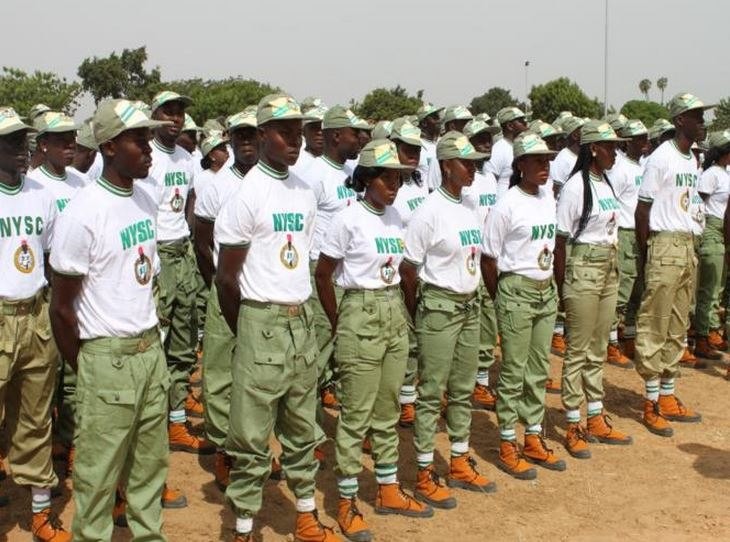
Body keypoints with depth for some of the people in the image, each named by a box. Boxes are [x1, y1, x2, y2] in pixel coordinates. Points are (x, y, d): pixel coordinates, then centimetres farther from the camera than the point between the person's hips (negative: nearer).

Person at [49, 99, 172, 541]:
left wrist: (150, 335, 13)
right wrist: (86, 369, -2)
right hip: (108, 358, -7)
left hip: (151, 350, 7)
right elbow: (62, 308, -11)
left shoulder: (146, 202, 5)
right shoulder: (83, 214, -17)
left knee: (151, 459, 17)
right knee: (99, 468, 7)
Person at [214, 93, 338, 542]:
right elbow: (227, 277, -9)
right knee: (253, 436, 2)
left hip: (302, 320, 7)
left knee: (303, 429, 16)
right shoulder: (247, 195, -12)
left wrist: (298, 310, 12)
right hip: (262, 323, -7)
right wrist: (248, 332, 1)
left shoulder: (306, 193, 9)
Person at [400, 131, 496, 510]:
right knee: (432, 393, 1)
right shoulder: (430, 211, -15)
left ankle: (460, 464, 29)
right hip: (439, 307, -7)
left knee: (463, 390, 15)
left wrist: (471, 299, 12)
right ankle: (425, 476, 10)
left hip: (469, 306, 7)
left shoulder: (470, 208, 7)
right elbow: (408, 267, -11)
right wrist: (416, 315, -4)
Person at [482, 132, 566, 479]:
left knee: (539, 369, 13)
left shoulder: (548, 198, 6)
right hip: (516, 292, -6)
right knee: (513, 372, 1)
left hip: (547, 291, 7)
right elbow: (489, 259, -9)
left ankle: (534, 439, 26)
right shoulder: (507, 205, -13)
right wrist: (500, 299, -1)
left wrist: (551, 284, 12)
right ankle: (508, 447, 12)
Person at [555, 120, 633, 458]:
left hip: (609, 269, 8)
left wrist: (614, 271, 12)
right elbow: (560, 240, -14)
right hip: (583, 269, -8)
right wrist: (561, 288, -13)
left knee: (598, 350, 15)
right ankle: (573, 428, 10)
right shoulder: (575, 187, -14)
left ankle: (596, 421, 26)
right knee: (578, 351, 0)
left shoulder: (607, 183, 10)